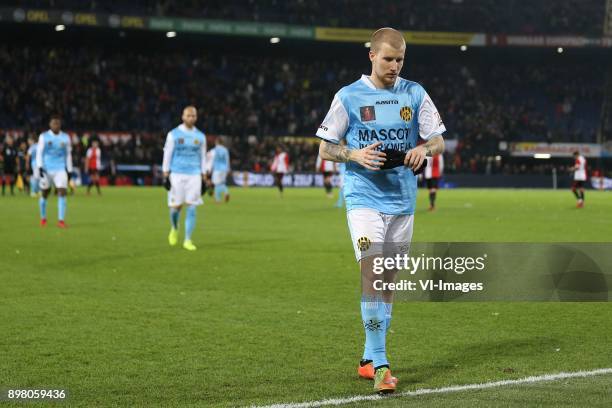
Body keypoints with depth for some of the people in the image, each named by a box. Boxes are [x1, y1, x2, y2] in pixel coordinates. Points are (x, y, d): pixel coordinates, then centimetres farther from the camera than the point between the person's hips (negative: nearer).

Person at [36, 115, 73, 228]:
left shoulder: (65, 138, 7)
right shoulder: (44, 137, 1)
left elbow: (68, 155, 13)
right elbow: (39, 153, -1)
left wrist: (69, 170, 11)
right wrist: (39, 167, -12)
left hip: (60, 170, 1)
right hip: (46, 169, -1)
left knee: (62, 192, -13)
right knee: (45, 194, 8)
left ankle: (61, 220, -12)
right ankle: (43, 218, 28)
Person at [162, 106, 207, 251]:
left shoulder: (200, 137, 9)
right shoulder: (173, 134, 1)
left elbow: (203, 158, 14)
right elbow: (167, 156, 2)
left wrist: (203, 179, 9)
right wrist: (165, 176, -5)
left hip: (194, 175, 2)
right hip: (177, 174, -2)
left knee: (191, 207, -6)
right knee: (176, 206, -2)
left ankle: (187, 240, 1)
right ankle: (174, 229, 30)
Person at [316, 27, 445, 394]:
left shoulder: (415, 94, 6)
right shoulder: (348, 97, -1)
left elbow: (439, 141, 9)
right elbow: (325, 147, 3)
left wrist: (423, 149, -14)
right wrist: (356, 155, -16)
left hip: (403, 199, 4)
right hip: (364, 196, -4)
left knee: (389, 279, 9)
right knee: (371, 273, -17)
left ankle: (369, 359, 22)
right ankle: (380, 364, -16)